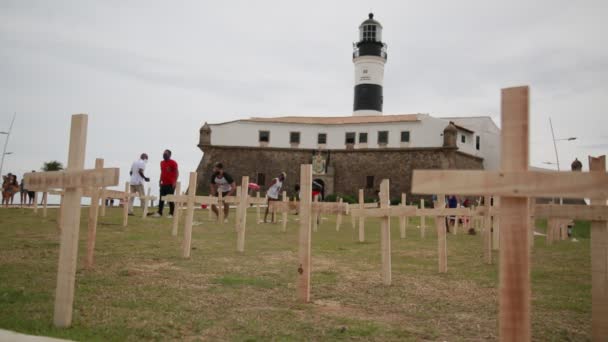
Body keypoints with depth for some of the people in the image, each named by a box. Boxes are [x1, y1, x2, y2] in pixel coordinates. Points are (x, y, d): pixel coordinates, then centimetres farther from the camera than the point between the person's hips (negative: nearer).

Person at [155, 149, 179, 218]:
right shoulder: (162, 162, 14)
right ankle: (159, 212, 9)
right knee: (161, 198, 4)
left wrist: (175, 181, -17)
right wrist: (160, 180, 12)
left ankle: (171, 214, 3)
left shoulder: (173, 163, -7)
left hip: (170, 184, -6)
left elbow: (177, 172, -9)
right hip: (163, 184, 6)